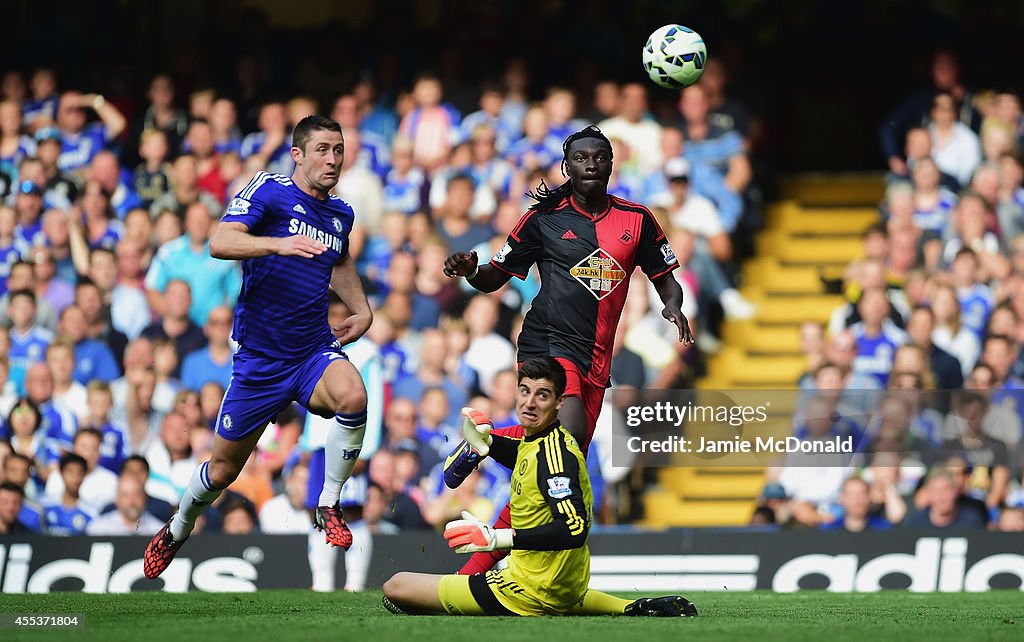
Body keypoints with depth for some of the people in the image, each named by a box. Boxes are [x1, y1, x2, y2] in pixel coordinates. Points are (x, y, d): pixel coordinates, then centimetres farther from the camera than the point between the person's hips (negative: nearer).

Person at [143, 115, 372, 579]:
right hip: (259, 359, -3)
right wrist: (278, 244, -40)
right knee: (223, 469, 8)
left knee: (352, 396, -32)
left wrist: (362, 309, 23)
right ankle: (176, 532, 38)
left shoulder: (341, 213, 9)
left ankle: (328, 505, -16)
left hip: (314, 351, 3)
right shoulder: (269, 190, -9)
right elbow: (220, 243, -26)